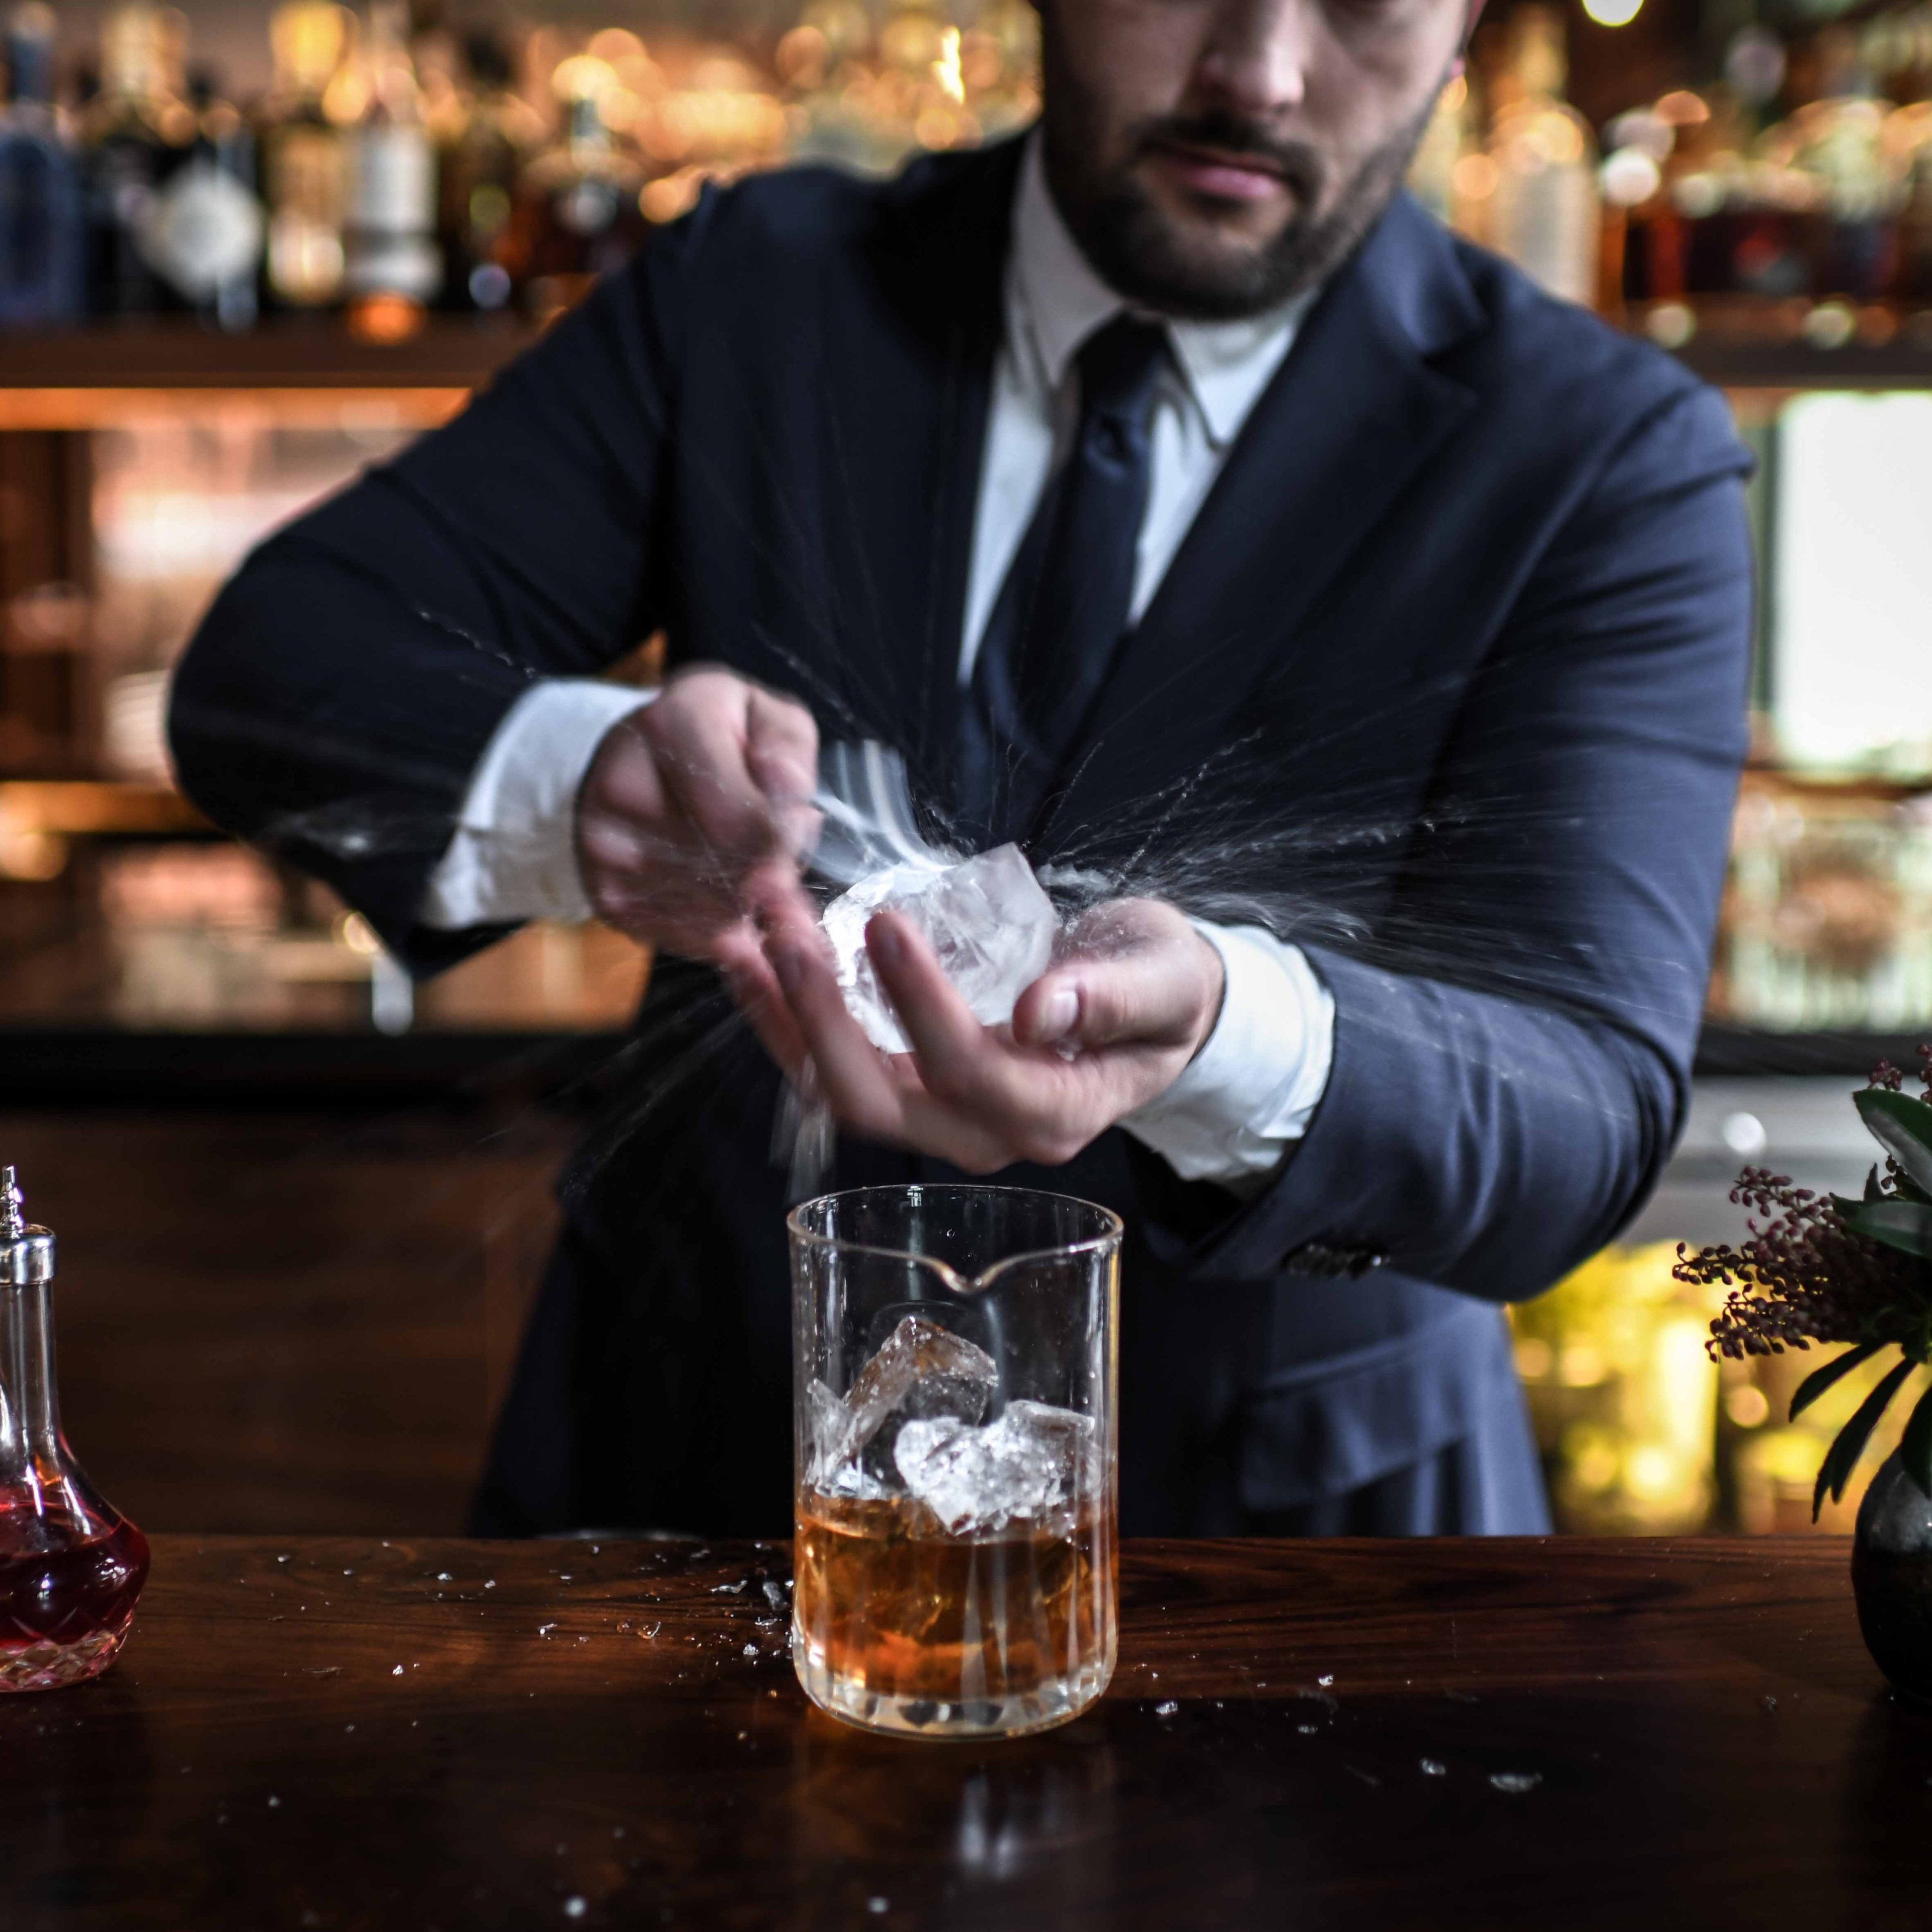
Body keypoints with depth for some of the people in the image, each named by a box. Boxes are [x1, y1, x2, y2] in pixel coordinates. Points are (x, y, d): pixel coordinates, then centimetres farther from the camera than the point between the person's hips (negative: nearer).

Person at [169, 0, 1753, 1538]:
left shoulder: (1612, 461, -7)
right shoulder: (759, 291, 0)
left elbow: (1586, 1115, -19)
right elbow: (270, 662, -4)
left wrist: (1224, 1041, -42)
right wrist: (571, 782, -27)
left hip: (1255, 1497, 0)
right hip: (696, 1456, 2)